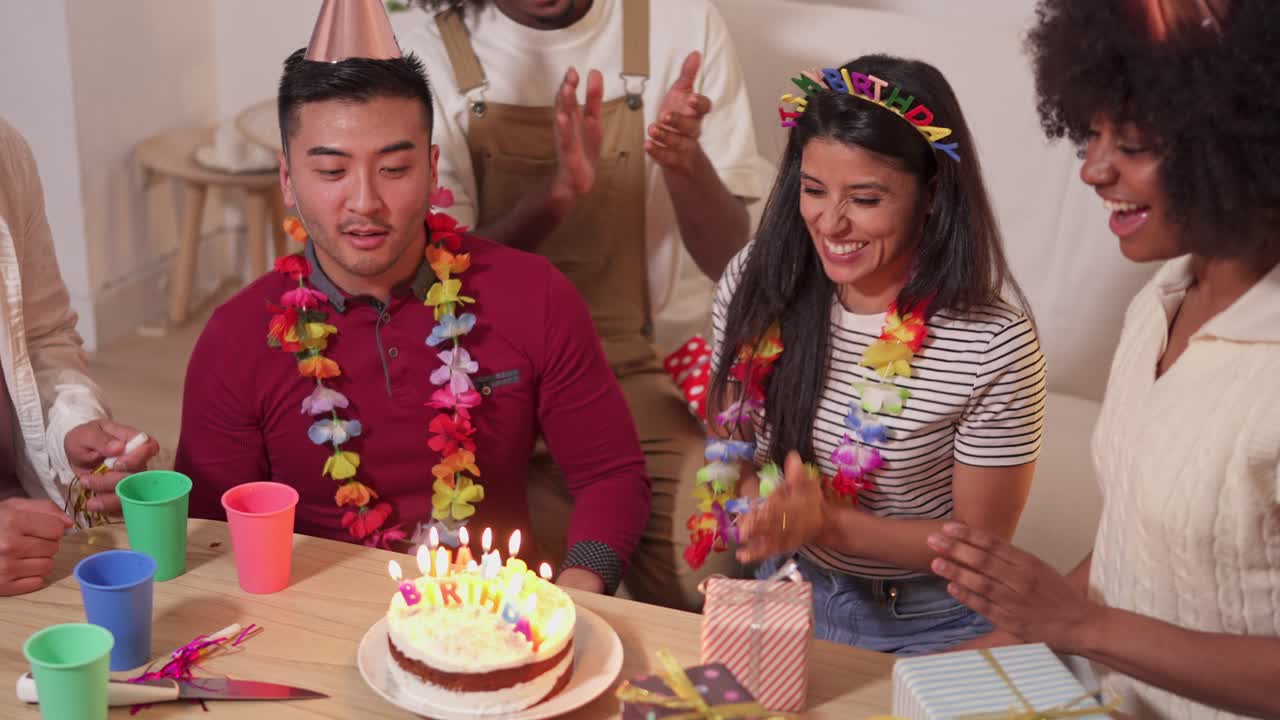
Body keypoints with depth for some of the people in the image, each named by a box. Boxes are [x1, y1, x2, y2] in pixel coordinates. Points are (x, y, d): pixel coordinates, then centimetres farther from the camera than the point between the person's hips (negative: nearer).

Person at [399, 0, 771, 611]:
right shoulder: (434, 56, -2)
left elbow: (729, 261, -1)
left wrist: (686, 159, -22)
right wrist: (558, 194, -21)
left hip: (651, 372, 1)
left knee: (701, 592, -23)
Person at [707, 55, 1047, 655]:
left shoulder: (998, 346, -22)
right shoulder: (756, 282, -11)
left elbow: (983, 540, -13)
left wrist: (828, 524, -24)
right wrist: (759, 507, -17)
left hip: (924, 627, -3)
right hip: (785, 585, 3)